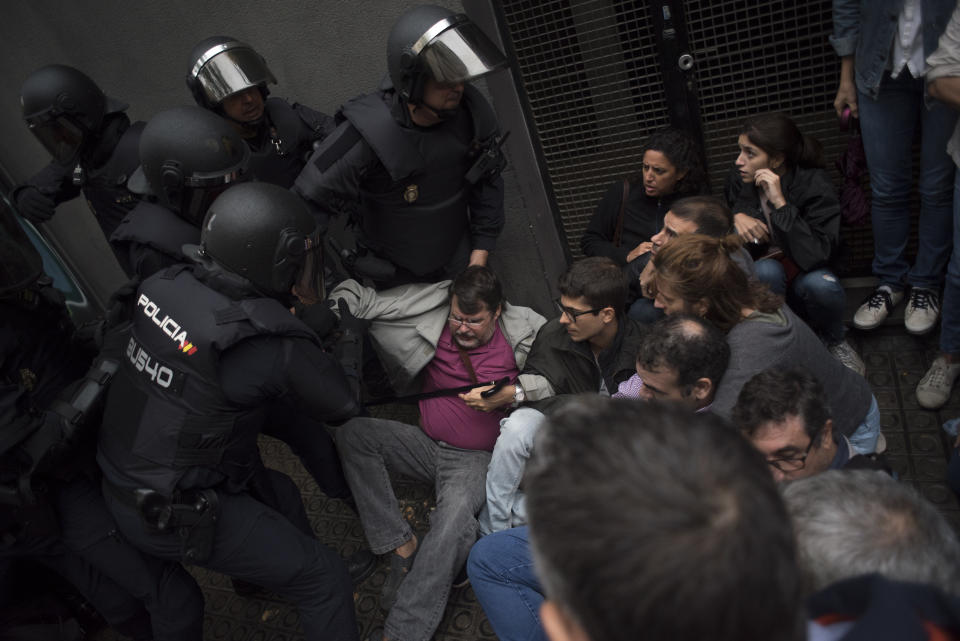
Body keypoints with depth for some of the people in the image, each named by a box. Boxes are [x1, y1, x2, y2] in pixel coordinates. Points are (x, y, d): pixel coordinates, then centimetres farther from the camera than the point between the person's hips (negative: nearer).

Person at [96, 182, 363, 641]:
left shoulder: (168, 282, -10)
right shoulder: (269, 345, -31)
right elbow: (342, 404, -15)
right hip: (171, 516, -8)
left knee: (279, 492, 29)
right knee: (325, 580, 3)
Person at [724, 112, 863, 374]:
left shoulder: (814, 185, -19)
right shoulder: (739, 179, -8)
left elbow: (817, 256, -33)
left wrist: (780, 203, -36)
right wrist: (736, 218, -16)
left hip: (803, 274, -1)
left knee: (821, 285, -36)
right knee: (766, 271, -34)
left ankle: (835, 342, -1)